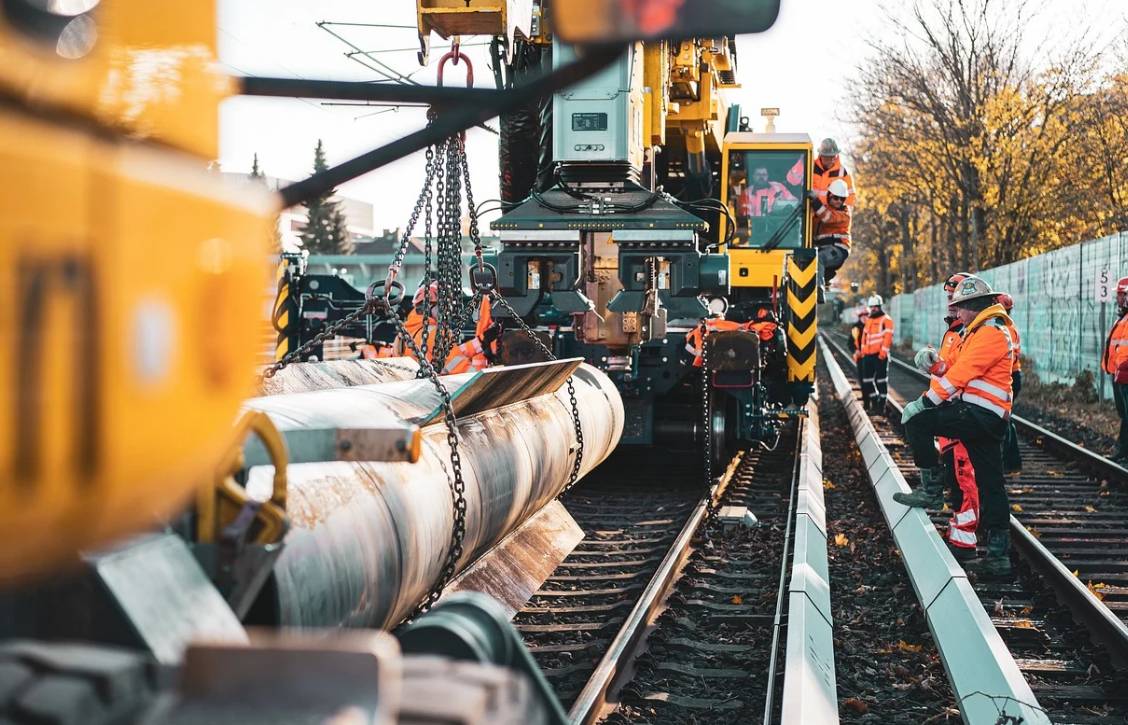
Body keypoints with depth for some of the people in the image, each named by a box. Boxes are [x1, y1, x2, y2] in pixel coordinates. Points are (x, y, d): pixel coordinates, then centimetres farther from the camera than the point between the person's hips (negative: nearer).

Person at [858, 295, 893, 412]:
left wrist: (883, 352, -18)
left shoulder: (886, 319, -6)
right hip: (868, 354, 8)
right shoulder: (868, 320, 17)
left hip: (880, 355, -8)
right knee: (867, 379, 11)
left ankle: (881, 404, 4)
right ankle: (874, 401, 22)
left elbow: (888, 337, -13)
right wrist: (863, 349, 13)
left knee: (881, 380, -1)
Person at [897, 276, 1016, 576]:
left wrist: (924, 402, -14)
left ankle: (932, 485, -5)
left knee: (917, 422, -14)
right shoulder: (982, 331, 22)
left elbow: (961, 373, -17)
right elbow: (959, 371, 21)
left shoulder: (990, 332, -12)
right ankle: (999, 554, 11)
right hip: (987, 419, 10)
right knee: (991, 485, 9)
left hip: (978, 414, -10)